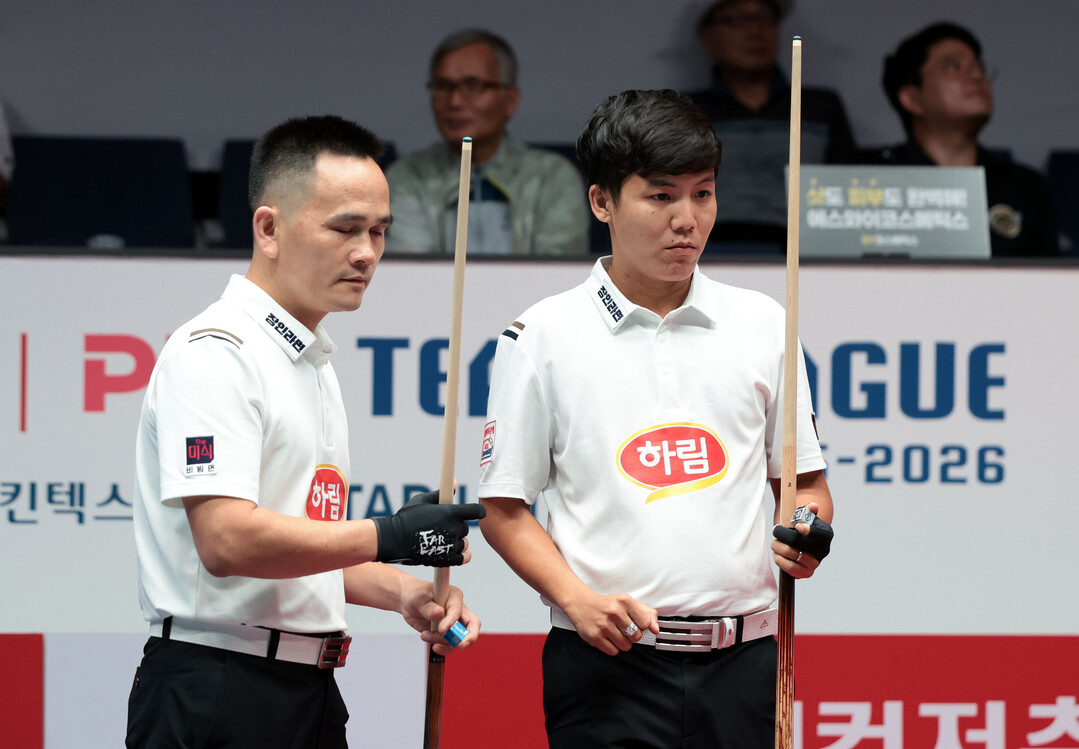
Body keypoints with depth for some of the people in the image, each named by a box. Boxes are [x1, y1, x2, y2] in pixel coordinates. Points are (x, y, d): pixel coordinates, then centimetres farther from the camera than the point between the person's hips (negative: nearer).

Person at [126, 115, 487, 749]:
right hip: (219, 695, -9)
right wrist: (389, 537, -15)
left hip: (309, 694, 9)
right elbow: (227, 540, -22)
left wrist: (403, 592, 7)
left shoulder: (315, 362, 19)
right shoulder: (215, 353, -12)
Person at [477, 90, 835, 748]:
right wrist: (576, 598, -11)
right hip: (607, 665, -2)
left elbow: (805, 479, 16)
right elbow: (504, 507, 3)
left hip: (742, 667, 2)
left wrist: (808, 532, -6)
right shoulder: (543, 337, 2)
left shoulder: (763, 325, 10)